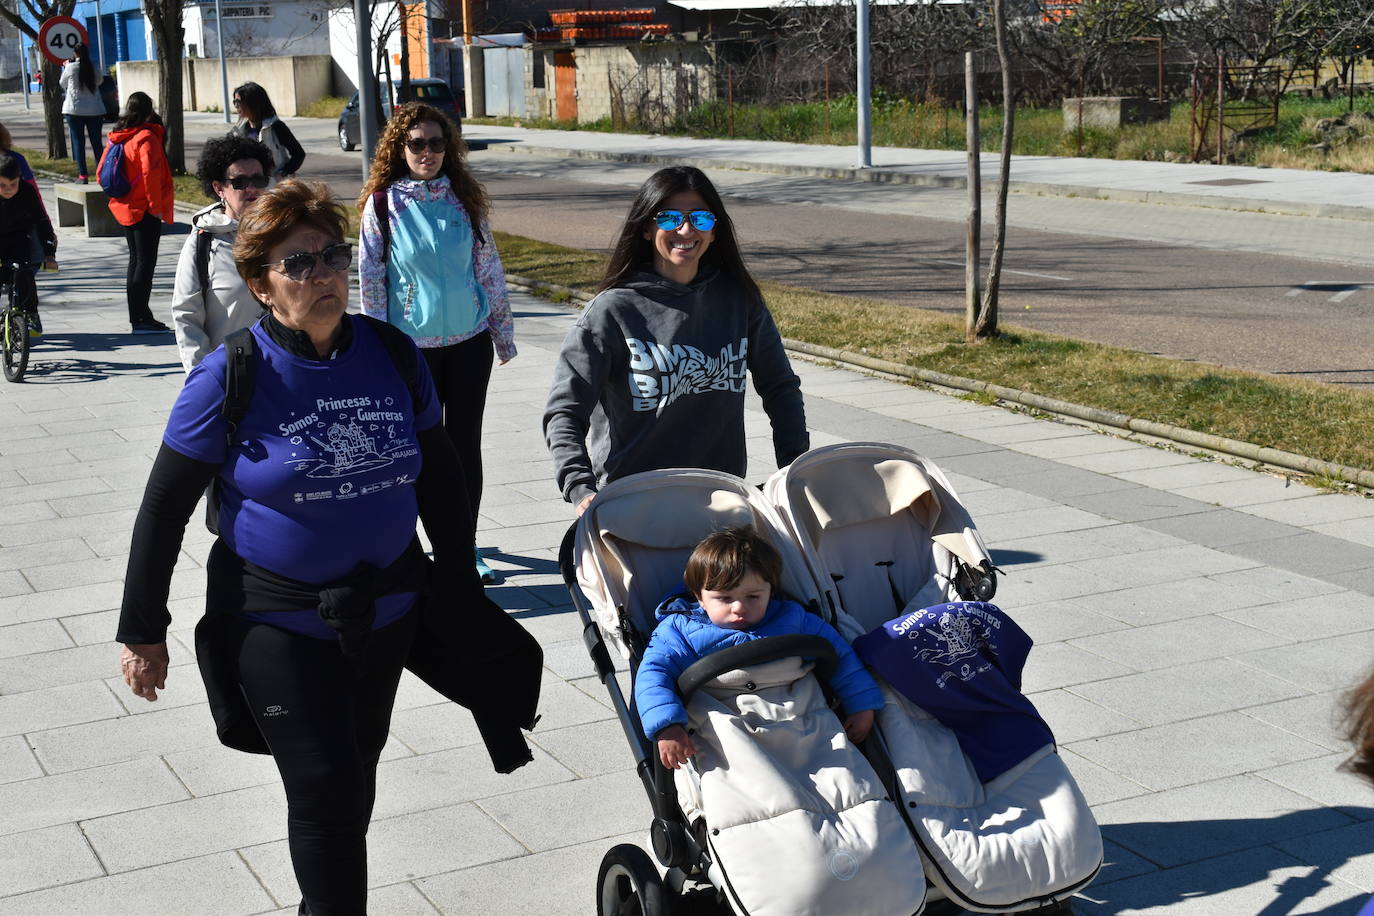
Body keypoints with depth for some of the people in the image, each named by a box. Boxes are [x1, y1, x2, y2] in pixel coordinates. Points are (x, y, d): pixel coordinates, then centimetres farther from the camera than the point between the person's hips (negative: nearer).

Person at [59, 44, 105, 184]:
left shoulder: (71, 67, -6)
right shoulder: (94, 68, 0)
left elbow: (63, 84, 8)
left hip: (75, 110, -3)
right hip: (95, 110, 3)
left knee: (78, 141, 0)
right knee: (96, 142, 9)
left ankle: (83, 175, -6)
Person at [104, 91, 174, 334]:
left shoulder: (117, 138, 8)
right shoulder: (147, 137, -14)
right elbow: (149, 173, -24)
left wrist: (118, 196, 18)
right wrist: (156, 205, -16)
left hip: (125, 208, 8)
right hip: (145, 211, -8)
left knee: (136, 259, 16)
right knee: (146, 261, -5)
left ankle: (137, 315, 20)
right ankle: (141, 317, -7)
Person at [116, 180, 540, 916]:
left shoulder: (392, 354, -3)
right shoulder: (230, 378, -14)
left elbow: (439, 478, 9)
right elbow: (164, 508, -7)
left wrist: (460, 588, 12)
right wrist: (142, 633, -5)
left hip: (384, 611, 4)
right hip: (277, 622, -4)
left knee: (355, 774, 18)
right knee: (325, 788, -7)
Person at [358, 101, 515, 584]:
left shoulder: (464, 199, 3)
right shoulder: (382, 203, -5)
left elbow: (489, 268, 9)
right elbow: (371, 279, -3)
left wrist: (503, 334, 10)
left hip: (470, 341, 2)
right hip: (413, 344, -2)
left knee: (466, 446, 9)